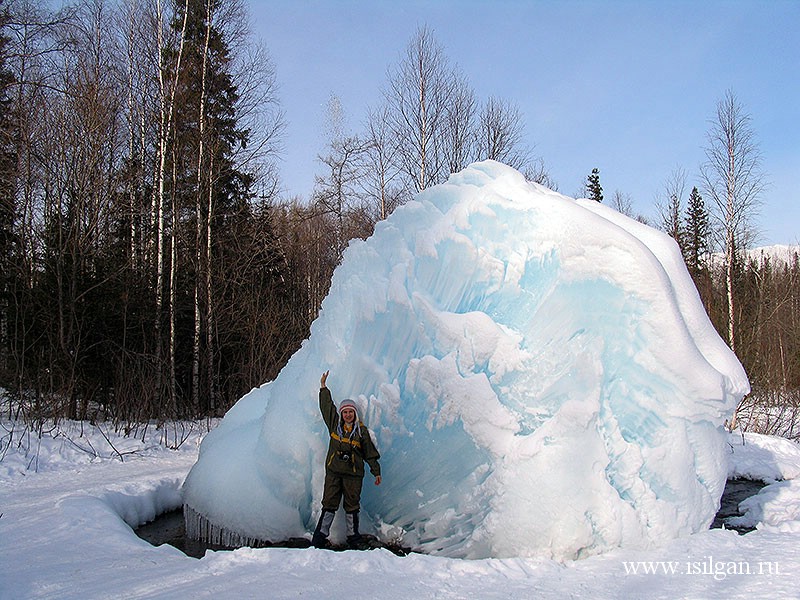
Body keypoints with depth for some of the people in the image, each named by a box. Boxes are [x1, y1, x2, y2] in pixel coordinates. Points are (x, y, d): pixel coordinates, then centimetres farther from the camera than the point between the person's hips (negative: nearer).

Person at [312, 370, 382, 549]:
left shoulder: (361, 430, 4)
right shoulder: (334, 424, 6)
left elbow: (370, 452, 7)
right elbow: (326, 406, 12)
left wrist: (376, 471, 7)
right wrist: (323, 387, 14)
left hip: (354, 474, 0)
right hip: (333, 472, 1)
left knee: (352, 506, 5)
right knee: (329, 504, 1)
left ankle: (353, 537, 18)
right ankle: (320, 537, 7)